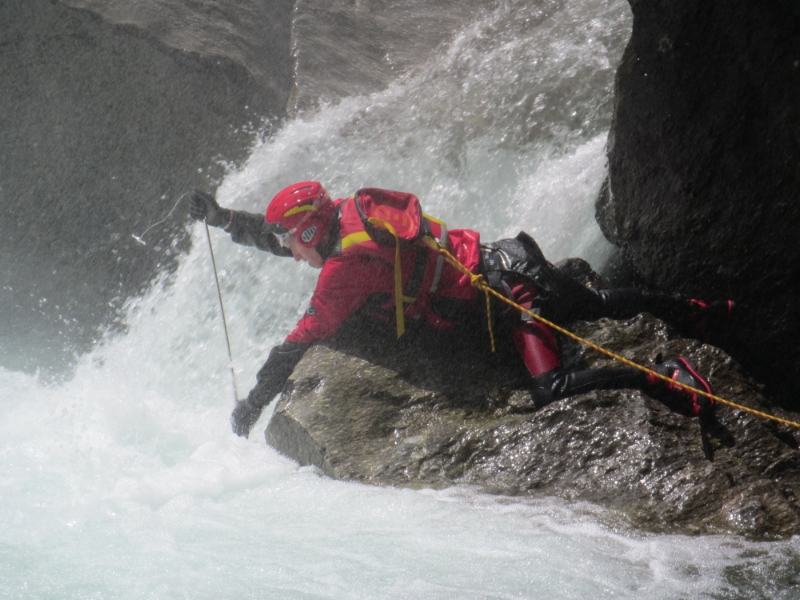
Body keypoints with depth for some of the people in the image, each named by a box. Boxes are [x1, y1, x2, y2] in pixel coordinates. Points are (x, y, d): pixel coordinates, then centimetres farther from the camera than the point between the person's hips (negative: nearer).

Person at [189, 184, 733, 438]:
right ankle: (701, 312, 29)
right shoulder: (351, 214, 6)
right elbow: (282, 236, 24)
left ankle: (666, 377, -18)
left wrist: (255, 403, -9)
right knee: (602, 304, 22)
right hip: (500, 258, 9)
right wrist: (222, 218, 20)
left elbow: (303, 339, -16)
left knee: (554, 390, -17)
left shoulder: (347, 267, -18)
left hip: (511, 295, -9)